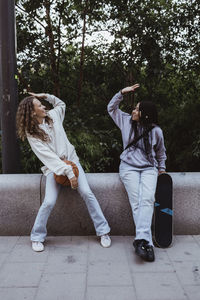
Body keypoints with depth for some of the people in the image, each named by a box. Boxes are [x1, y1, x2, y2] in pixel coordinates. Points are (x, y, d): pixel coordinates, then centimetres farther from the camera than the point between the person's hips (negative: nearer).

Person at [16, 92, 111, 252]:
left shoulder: (52, 115, 6)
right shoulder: (32, 133, -7)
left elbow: (61, 104, 32)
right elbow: (48, 156, -18)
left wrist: (46, 96, 15)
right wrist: (68, 172, -25)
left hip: (71, 159, 3)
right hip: (53, 167, -3)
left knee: (87, 193, -15)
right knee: (49, 202, -19)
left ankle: (103, 231, -5)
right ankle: (37, 237, 4)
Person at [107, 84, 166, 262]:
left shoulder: (156, 131, 4)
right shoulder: (127, 121, 7)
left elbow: (161, 152, 19)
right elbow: (111, 108, 16)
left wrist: (162, 168, 17)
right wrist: (122, 93, 7)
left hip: (149, 168, 0)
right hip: (129, 167, 0)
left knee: (147, 200, -24)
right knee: (136, 202, -18)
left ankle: (141, 240, -32)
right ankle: (147, 243, -23)